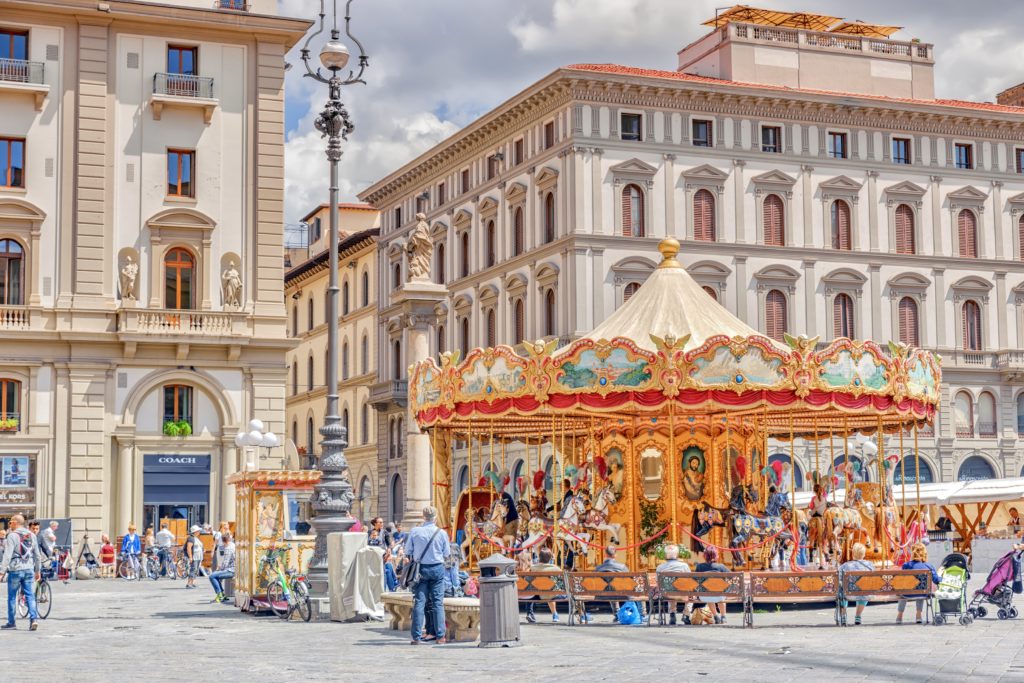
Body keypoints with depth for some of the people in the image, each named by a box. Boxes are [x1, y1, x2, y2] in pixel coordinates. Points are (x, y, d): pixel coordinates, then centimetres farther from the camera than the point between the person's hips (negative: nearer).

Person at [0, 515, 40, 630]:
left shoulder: (12, 536, -8)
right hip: (29, 570, 5)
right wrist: (37, 571, 23)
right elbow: (37, 555, 15)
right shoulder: (32, 536, 10)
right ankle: (34, 618, -12)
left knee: (12, 596, 7)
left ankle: (11, 622, 13)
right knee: (30, 596, 3)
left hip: (15, 570, -4)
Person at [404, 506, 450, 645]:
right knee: (438, 603, 4)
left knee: (419, 602, 3)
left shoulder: (415, 532, -6)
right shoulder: (441, 533, -6)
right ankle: (440, 636, 3)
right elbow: (447, 553, 3)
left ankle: (417, 637, 1)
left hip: (421, 568, 0)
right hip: (437, 568, 0)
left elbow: (408, 551, 1)